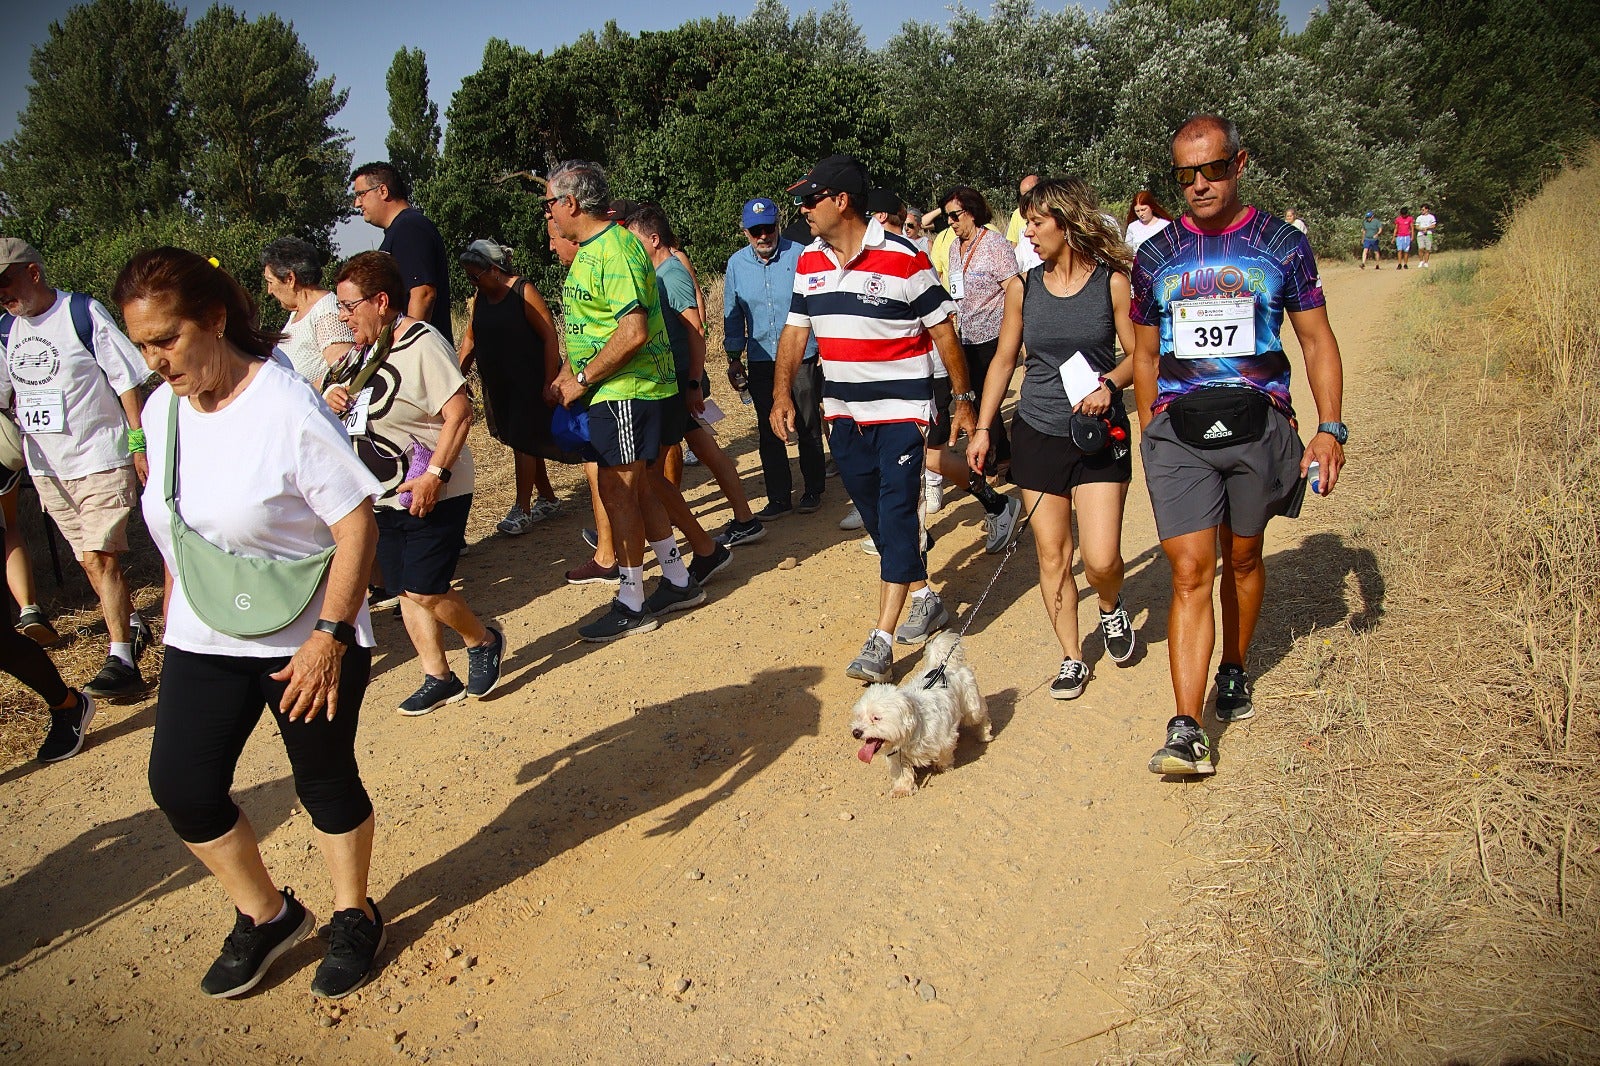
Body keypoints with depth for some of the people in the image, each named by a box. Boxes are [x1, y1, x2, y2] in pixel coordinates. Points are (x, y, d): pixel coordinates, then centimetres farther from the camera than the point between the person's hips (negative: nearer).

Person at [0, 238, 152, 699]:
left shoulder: (83, 313, -8)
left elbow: (126, 379, -8)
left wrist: (138, 442, -11)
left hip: (101, 457, -6)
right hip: (46, 466, 6)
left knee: (100, 555, -13)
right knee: (90, 560, 11)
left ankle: (121, 659, -11)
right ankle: (132, 625, 30)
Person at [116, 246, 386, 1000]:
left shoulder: (288, 408, -20)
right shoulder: (161, 408, 0)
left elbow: (356, 524, -21)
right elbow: (172, 522, 13)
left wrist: (329, 636, -24)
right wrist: (174, 607, 16)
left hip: (307, 643, -6)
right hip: (202, 640, 6)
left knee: (326, 782, 9)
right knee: (181, 787, 5)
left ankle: (353, 918, 33)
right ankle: (267, 915, 29)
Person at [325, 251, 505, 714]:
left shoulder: (421, 343, -16)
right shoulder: (364, 349, 11)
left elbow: (459, 412, -23)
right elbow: (349, 400, 27)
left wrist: (435, 474, -27)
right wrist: (334, 395, 3)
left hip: (431, 496, -9)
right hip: (385, 498, 9)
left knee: (426, 592, -8)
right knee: (407, 592, 10)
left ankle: (483, 641, 19)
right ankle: (438, 679, 21)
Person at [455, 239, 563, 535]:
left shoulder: (523, 292, -13)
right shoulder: (480, 298, 9)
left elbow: (549, 337, -15)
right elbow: (470, 340, 16)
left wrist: (548, 385, -18)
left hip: (530, 383, -7)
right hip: (498, 385, 8)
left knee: (523, 441, -7)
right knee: (519, 441, 11)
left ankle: (522, 509, 0)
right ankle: (547, 500, 24)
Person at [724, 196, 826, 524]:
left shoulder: (800, 256, -8)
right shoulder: (736, 264, 3)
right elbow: (733, 314, 12)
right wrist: (734, 357, 12)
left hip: (803, 356, -3)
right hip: (760, 360, 3)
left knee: (808, 428, 7)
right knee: (769, 433, 6)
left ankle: (813, 491, 23)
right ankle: (779, 498, 16)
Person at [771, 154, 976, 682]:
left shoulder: (903, 258, -12)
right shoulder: (809, 263, 6)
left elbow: (943, 331, -5)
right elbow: (795, 330, 11)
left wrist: (963, 399, -3)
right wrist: (782, 392, -1)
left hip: (901, 410, -6)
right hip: (843, 414, 7)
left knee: (896, 515, -9)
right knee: (875, 517, 13)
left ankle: (880, 640, -6)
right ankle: (925, 599, 32)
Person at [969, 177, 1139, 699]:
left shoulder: (1113, 281, -4)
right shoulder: (1024, 287, 4)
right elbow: (1004, 360, 11)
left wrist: (1109, 383, -20)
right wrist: (982, 428, 7)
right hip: (1037, 435, 3)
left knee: (1101, 558, -9)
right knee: (1051, 556, 5)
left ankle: (1112, 609, 26)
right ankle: (1072, 658, 21)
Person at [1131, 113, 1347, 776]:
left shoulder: (1283, 245, 4)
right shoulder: (1156, 256, 8)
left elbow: (1317, 342, 7)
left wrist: (1330, 426, -3)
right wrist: (1148, 432, 12)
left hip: (1257, 424, 0)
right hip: (1178, 429, 0)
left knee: (1242, 558, 14)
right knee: (1190, 572, -8)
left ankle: (1235, 671, 38)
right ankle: (1187, 731, -10)